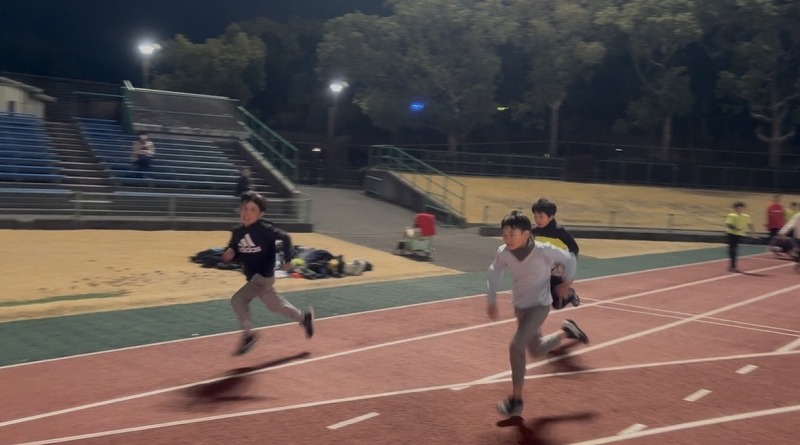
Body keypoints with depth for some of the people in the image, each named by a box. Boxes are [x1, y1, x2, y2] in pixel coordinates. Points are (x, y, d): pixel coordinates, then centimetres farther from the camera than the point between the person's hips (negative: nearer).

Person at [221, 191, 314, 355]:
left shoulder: (264, 229, -19)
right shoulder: (237, 232, -1)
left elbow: (285, 237, -14)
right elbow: (233, 251, 9)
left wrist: (287, 259, -12)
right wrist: (228, 255, -13)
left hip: (264, 275, -8)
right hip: (253, 277, 8)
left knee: (238, 299, -18)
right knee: (274, 304, 21)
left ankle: (248, 334, -4)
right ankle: (303, 318, 41)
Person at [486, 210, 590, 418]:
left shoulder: (544, 251, -25)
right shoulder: (503, 253, -15)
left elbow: (569, 258, -6)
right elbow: (494, 274, 5)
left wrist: (567, 282, -9)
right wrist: (491, 302, 2)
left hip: (539, 305, -5)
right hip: (519, 306, 5)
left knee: (516, 346, -21)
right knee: (536, 350, 19)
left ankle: (516, 399, -10)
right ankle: (566, 332, 46)